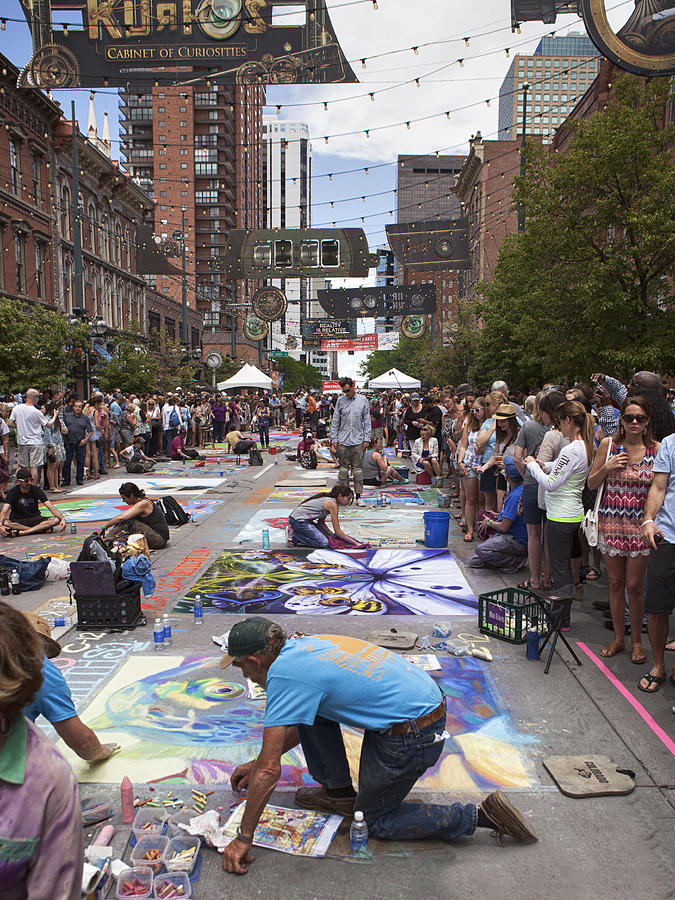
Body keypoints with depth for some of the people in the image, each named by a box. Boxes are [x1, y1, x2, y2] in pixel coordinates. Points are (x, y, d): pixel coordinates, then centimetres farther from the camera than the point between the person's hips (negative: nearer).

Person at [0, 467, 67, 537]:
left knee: (56, 520, -26)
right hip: (17, 521, -1)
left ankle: (21, 532, -32)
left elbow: (51, 507, -11)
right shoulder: (12, 492, -9)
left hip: (34, 519, 1)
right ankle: (43, 529, -30)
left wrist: (62, 519, -29)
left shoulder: (36, 490, -5)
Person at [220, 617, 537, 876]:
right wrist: (257, 763, 33)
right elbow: (298, 725, 28)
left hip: (412, 736, -9)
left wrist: (243, 838, -4)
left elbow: (270, 771, -15)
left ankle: (479, 815, 8)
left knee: (374, 820, 14)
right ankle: (338, 790, 24)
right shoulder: (305, 645, 11)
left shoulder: (283, 674, -16)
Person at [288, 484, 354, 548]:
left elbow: (321, 523, 17)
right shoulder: (333, 505, -17)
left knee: (328, 537, 10)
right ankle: (293, 535, -9)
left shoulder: (328, 500, 11)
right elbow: (338, 531, -16)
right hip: (299, 520, -10)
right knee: (324, 543, -15)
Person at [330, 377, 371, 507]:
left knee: (358, 468, 1)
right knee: (343, 468, 4)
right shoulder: (340, 400, 6)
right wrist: (334, 439, 3)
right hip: (343, 440, 1)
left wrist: (366, 439, 1)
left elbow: (367, 421, 6)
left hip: (358, 441, -1)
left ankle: (358, 496, 5)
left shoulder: (363, 400, 4)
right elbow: (335, 421, 8)